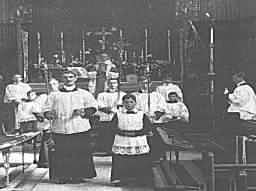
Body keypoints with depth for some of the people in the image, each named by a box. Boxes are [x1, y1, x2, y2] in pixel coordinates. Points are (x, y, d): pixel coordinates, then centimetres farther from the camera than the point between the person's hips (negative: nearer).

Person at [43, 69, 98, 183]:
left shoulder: (84, 94, 14)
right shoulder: (54, 95, 17)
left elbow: (92, 107, 7)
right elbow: (47, 110, 12)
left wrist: (83, 112, -11)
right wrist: (49, 114, -10)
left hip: (80, 128, -1)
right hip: (60, 130, 1)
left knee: (80, 154, -3)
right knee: (61, 155, -3)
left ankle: (78, 175, 8)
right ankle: (61, 176, 6)